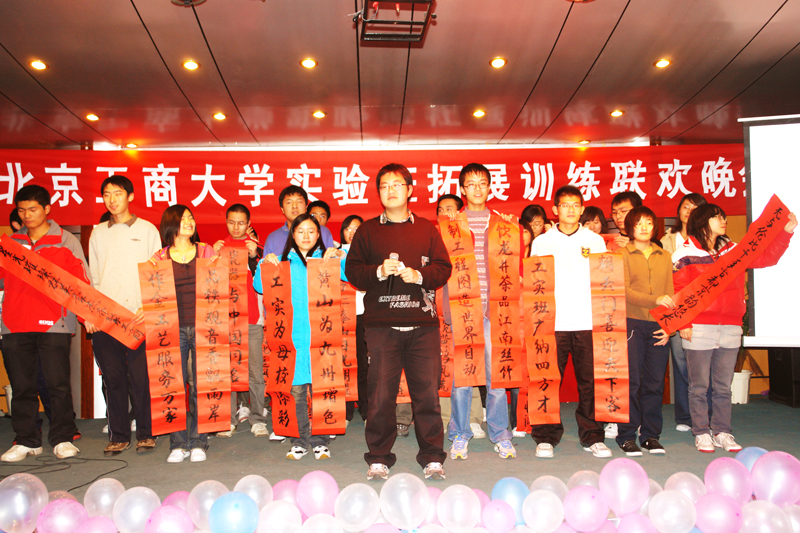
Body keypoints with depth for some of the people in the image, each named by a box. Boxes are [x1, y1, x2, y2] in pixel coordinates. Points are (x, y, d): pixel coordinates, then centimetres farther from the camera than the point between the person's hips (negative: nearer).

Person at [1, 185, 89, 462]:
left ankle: (62, 439, 9)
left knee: (58, 383, -3)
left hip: (54, 323, -3)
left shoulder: (66, 241, 6)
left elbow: (81, 282, 2)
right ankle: (27, 440, 19)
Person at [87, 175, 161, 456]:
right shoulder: (98, 233, 15)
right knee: (113, 378, 5)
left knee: (141, 377, -2)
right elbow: (91, 277, 15)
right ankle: (119, 435, 15)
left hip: (138, 317, -3)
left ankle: (146, 433, 9)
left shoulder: (147, 230, 6)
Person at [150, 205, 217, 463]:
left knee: (200, 385, 1)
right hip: (174, 328, 0)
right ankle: (178, 444, 11)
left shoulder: (206, 251, 10)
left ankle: (198, 443, 10)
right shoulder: (160, 258, 9)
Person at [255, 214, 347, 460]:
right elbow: (260, 287, 9)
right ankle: (301, 440, 13)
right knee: (296, 389, 1)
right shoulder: (283, 262, 14)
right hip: (293, 333, 1)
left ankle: (320, 441, 9)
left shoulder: (327, 259, 13)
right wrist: (264, 264, -4)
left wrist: (342, 256, -11)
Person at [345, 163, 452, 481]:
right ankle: (379, 458, 15)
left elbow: (444, 268, 7)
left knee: (427, 391, 1)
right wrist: (378, 272, -11)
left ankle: (432, 457, 15)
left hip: (423, 324, 1)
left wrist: (418, 275, -10)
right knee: (381, 392, 0)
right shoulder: (367, 231, 11)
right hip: (381, 325, 0)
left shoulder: (426, 229, 13)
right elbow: (352, 270, 6)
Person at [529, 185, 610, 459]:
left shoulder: (595, 241, 13)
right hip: (552, 322, -1)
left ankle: (592, 436, 15)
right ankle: (546, 437, 10)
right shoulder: (541, 242, 10)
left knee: (590, 381, 3)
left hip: (588, 321, 1)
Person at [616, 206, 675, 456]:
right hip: (631, 323, -3)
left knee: (655, 382, 5)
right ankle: (627, 435, 6)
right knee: (631, 381, -3)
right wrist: (654, 300, -22)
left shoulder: (665, 257, 16)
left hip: (658, 327, 4)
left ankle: (650, 434, 16)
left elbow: (669, 294, 12)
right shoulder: (622, 255, 3)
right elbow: (624, 291, -9)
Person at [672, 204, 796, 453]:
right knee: (699, 386, 3)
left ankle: (722, 432, 19)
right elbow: (679, 292, -6)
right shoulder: (685, 254, -2)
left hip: (730, 328, 4)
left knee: (723, 386, 10)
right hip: (699, 328, -4)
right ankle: (702, 433, 13)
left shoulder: (733, 250, 12)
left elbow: (766, 258, 14)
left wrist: (786, 232, 5)